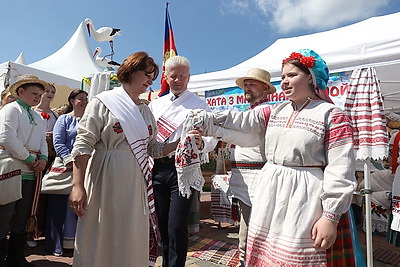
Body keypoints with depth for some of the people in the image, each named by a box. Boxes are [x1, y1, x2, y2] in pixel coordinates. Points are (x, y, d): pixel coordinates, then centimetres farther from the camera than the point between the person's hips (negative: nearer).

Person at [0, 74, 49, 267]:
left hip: (30, 173, 7)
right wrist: (29, 158, -12)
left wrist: (43, 158, -2)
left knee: (22, 217, 13)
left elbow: (43, 140, 17)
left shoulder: (38, 117, 20)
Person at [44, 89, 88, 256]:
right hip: (67, 167, -3)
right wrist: (70, 161, -16)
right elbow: (58, 142, -5)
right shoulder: (64, 119, 5)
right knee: (64, 204, -1)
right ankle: (58, 243, 12)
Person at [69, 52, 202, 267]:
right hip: (106, 182, -5)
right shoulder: (103, 102, -3)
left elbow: (154, 149, 13)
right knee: (101, 241, 5)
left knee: (132, 242, 11)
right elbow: (83, 146, -8)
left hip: (136, 184, 5)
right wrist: (78, 185, -16)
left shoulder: (145, 111, 13)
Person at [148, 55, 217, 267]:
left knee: (176, 227, -4)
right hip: (158, 168, 5)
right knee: (162, 225, 14)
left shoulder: (199, 105, 3)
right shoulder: (155, 104, 16)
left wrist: (199, 142, -30)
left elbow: (212, 140, -8)